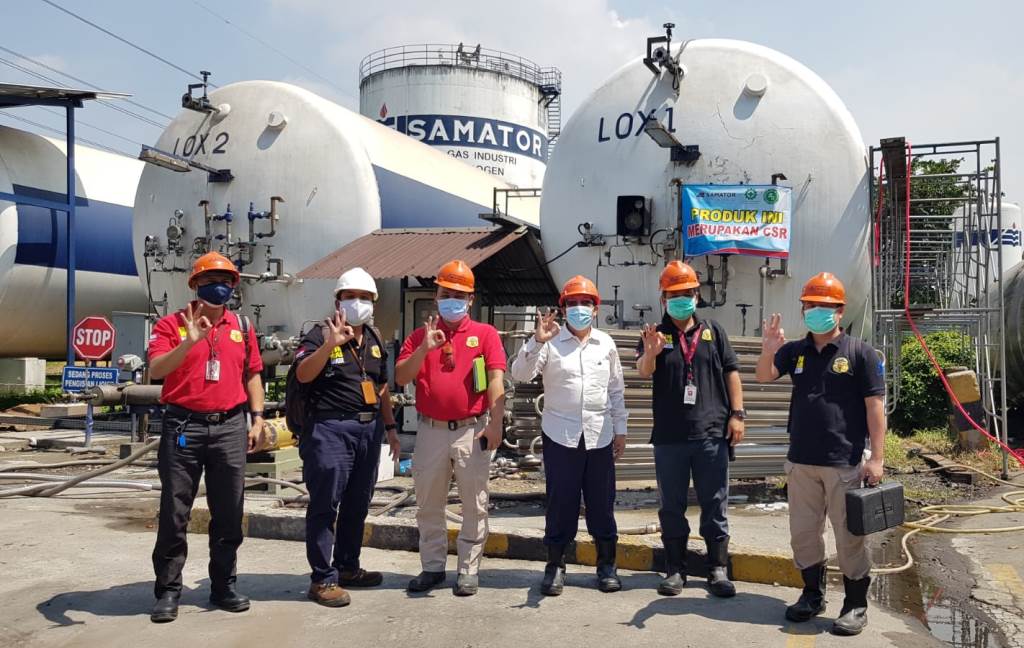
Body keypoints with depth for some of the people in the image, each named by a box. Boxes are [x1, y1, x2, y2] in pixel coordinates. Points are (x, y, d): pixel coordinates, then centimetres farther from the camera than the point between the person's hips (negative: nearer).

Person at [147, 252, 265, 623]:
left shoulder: (242, 326, 11)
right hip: (183, 426, -3)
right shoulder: (172, 324, 0)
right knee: (174, 512, 3)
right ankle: (168, 590, 13)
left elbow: (252, 375, 16)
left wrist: (257, 418, 7)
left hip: (230, 427, 3)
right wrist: (189, 342, -28)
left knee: (229, 513, 8)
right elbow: (155, 371, -14)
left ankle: (223, 586, 20)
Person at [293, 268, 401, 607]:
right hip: (330, 429, -7)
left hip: (368, 429, 7)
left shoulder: (374, 339, 16)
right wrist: (330, 344, -32)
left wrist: (391, 427, 20)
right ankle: (323, 579, 4)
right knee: (325, 504, -3)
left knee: (357, 504, 15)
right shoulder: (320, 335, -5)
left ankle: (348, 567, 29)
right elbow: (303, 374, -21)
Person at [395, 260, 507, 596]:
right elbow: (401, 377, -1)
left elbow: (496, 381, -7)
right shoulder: (420, 335, 9)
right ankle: (432, 567, 24)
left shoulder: (485, 334, 1)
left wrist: (495, 424, -16)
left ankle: (469, 569, 15)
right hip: (431, 430, 3)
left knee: (474, 505, 5)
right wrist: (424, 348, -16)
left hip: (472, 430, -3)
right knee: (428, 505, 11)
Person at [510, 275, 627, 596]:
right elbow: (520, 374, -11)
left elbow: (616, 390, 13)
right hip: (560, 435, -2)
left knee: (602, 503, 8)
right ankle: (555, 565, 17)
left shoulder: (606, 344, 8)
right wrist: (537, 341, -23)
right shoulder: (550, 343, -1)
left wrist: (620, 429, 11)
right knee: (560, 502, 4)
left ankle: (607, 564, 21)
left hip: (599, 435, 2)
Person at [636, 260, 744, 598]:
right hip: (669, 436, 0)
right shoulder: (655, 334, 3)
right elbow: (644, 372, -12)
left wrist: (737, 414, 1)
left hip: (712, 434, 0)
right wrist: (650, 354, -34)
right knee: (672, 506, 9)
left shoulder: (713, 331, 8)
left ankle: (718, 569, 16)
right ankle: (675, 569, 20)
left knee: (715, 505, 7)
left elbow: (731, 372, 8)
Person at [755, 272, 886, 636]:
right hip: (801, 462, 5)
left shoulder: (860, 353, -4)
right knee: (803, 533, 13)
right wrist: (768, 350, -23)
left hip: (844, 464, -4)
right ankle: (813, 595, 28)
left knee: (849, 537, 3)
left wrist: (876, 458, -11)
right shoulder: (795, 351, 8)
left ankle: (856, 605, 17)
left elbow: (875, 407, -6)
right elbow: (764, 377, -2)